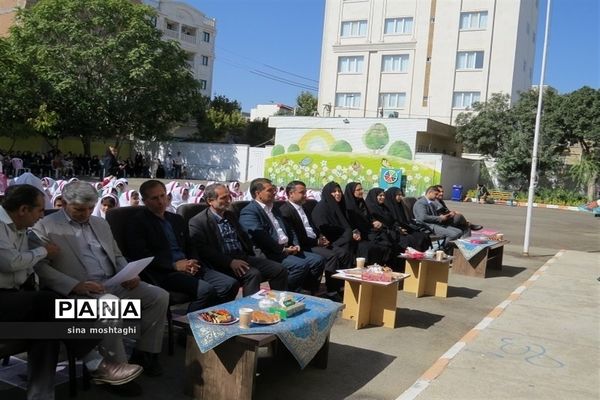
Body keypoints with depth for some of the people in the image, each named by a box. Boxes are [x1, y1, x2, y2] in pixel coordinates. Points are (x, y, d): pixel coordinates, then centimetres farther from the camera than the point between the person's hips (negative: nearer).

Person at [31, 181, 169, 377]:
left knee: (160, 296, -11)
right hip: (80, 289, -6)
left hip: (115, 284, 7)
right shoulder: (45, 226, 1)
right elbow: (40, 267, -10)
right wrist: (75, 285, -22)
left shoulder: (101, 224, 21)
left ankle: (144, 353, 2)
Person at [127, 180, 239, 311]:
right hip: (165, 273, -6)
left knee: (231, 284, -14)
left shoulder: (177, 219, 23)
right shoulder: (138, 222, 3)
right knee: (206, 290, -30)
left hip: (190, 268, 7)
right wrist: (174, 264, -14)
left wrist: (192, 263, 2)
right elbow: (140, 254, -8)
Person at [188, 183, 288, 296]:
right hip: (223, 264, -7)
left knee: (279, 270, -10)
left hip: (244, 258, 7)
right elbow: (203, 250, -15)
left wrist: (249, 257, 6)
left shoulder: (231, 215, 19)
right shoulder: (198, 222, -5)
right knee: (253, 274, -33)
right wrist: (230, 261, -22)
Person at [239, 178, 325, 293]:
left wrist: (296, 245, 6)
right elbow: (259, 236, -19)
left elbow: (289, 229, 25)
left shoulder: (274, 209, 24)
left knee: (318, 260, -4)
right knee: (301, 265, -28)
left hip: (288, 250, 9)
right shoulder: (249, 212, -6)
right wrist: (282, 249, -16)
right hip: (270, 254, -9)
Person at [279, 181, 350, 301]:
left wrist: (321, 238, 2)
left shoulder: (303, 209, 20)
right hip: (304, 247, -9)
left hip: (316, 242, 9)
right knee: (331, 256, -26)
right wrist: (316, 242, -15)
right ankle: (332, 293, -19)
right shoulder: (285, 210, -10)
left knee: (345, 253, -5)